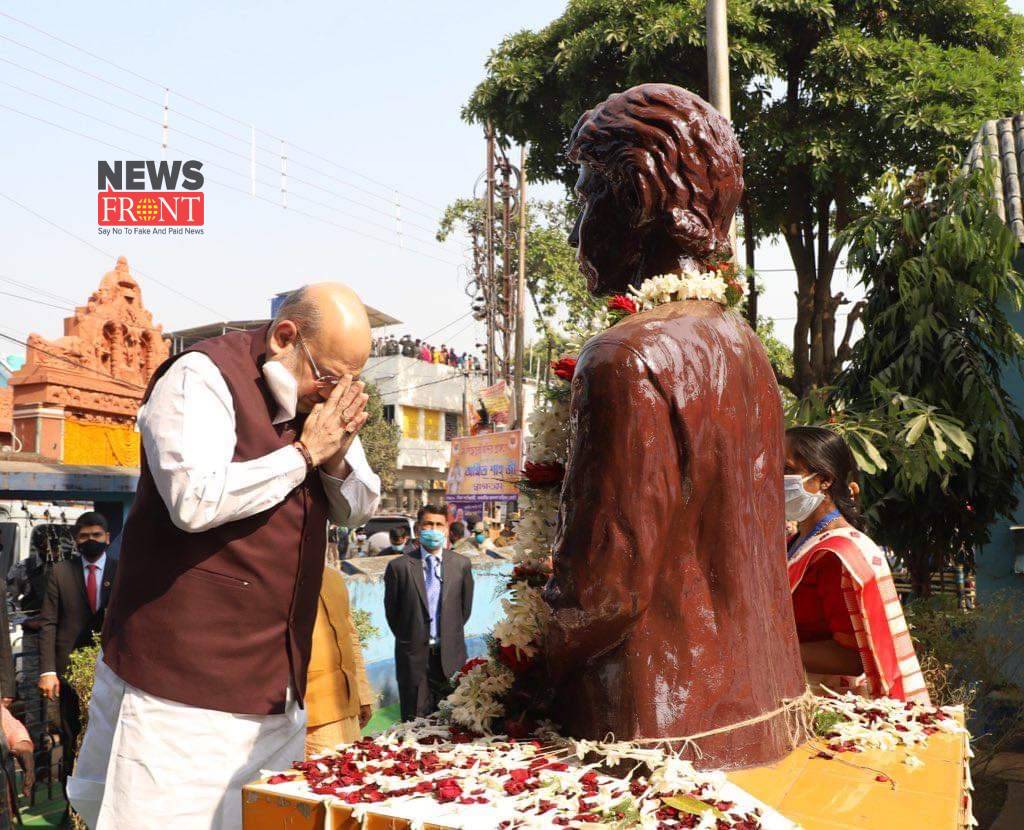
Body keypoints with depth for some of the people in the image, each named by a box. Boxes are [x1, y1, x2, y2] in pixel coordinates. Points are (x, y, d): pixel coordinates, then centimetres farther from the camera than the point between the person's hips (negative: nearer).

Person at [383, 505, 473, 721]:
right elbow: (391, 610, 4)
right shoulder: (399, 566, -5)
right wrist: (408, 640, 8)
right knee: (415, 720, 5)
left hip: (450, 653, 2)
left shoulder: (461, 564, 1)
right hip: (413, 655, -2)